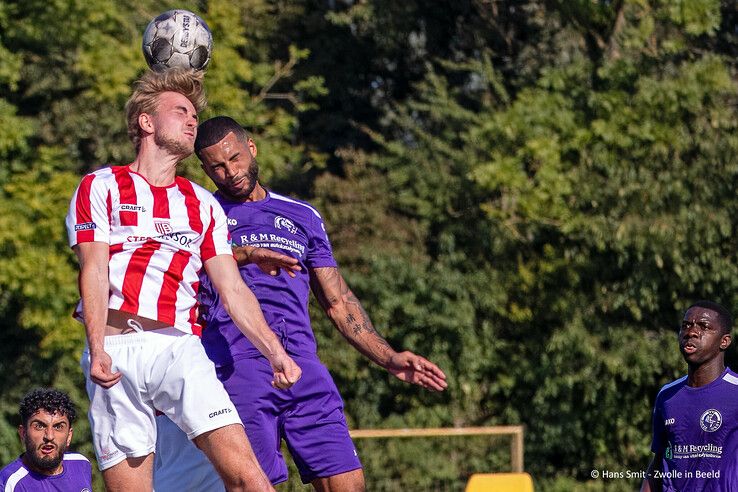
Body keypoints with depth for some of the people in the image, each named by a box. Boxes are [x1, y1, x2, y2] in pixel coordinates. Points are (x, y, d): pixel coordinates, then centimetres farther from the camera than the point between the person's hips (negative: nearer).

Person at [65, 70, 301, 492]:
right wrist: (97, 350, -15)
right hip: (117, 349, -2)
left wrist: (275, 352, 2)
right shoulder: (102, 187, 12)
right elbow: (94, 272, 0)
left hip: (181, 349, 2)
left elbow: (233, 290, 16)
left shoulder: (203, 205, 22)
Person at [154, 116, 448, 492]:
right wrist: (245, 254, -29)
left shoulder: (302, 217, 24)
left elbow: (338, 302, 26)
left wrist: (390, 359, 19)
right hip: (236, 362, -3)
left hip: (302, 364, 4)